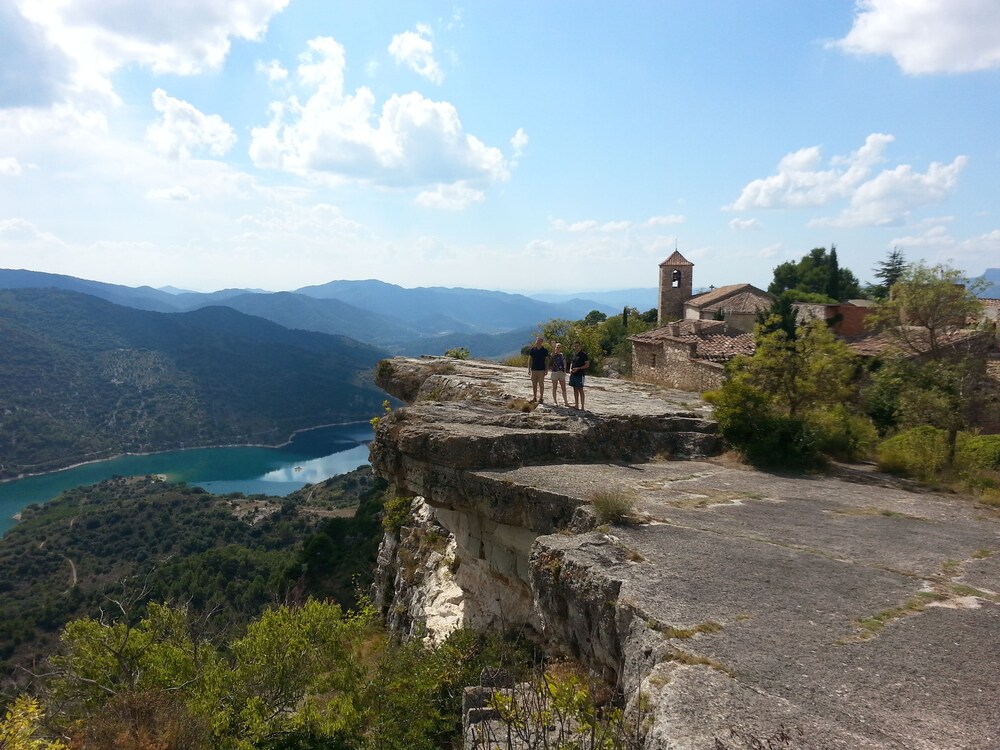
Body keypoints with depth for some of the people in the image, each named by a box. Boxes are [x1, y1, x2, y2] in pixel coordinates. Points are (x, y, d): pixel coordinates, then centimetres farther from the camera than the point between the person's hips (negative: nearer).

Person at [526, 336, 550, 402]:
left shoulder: (545, 350, 0)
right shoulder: (532, 349, 5)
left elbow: (547, 360, 3)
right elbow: (530, 359, 9)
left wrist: (546, 370, -4)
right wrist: (529, 369, 4)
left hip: (541, 370, -3)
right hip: (533, 369, 3)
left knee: (541, 384, -1)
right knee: (534, 384, 7)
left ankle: (541, 398, 5)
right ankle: (534, 397, 16)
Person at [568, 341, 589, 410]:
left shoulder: (583, 354, -7)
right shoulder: (573, 354, 13)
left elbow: (587, 365, -8)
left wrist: (578, 368, -17)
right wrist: (570, 369, 4)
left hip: (580, 375, -7)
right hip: (573, 374, 7)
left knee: (580, 390, -6)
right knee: (575, 390, 11)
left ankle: (582, 406, -3)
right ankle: (576, 405, 17)